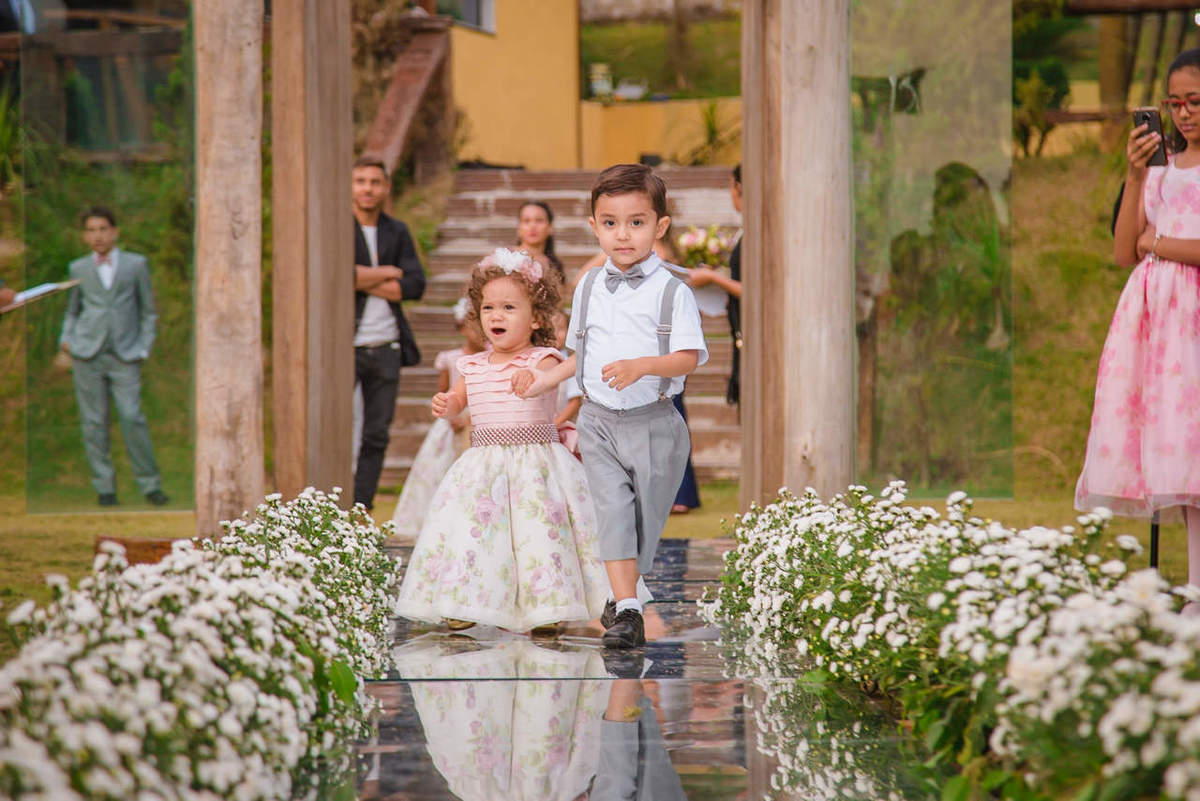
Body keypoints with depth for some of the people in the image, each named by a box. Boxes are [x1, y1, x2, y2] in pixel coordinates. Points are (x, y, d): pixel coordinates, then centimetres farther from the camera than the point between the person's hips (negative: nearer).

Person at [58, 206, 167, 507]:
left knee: (132, 418, -10)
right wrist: (66, 338, 7)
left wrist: (143, 348, 3)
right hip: (87, 353, 2)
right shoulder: (78, 269, 11)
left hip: (125, 356, -2)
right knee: (94, 422, 0)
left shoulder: (135, 264, 6)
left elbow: (148, 311, 12)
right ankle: (104, 487, 7)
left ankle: (150, 484, -2)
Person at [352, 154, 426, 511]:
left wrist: (364, 281, -7)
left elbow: (415, 285, 0)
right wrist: (388, 273, -6)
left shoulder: (397, 232, 13)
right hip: (344, 345, -4)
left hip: (386, 346, 4)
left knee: (376, 437, 4)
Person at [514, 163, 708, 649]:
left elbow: (687, 357, -15)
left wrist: (641, 365, -30)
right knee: (613, 509, -11)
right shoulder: (589, 289, 8)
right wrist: (545, 380, 13)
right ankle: (626, 612, -16)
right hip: (598, 420, 2)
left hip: (652, 422, -2)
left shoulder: (672, 292, -6)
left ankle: (623, 598, 25)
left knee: (646, 514, 6)